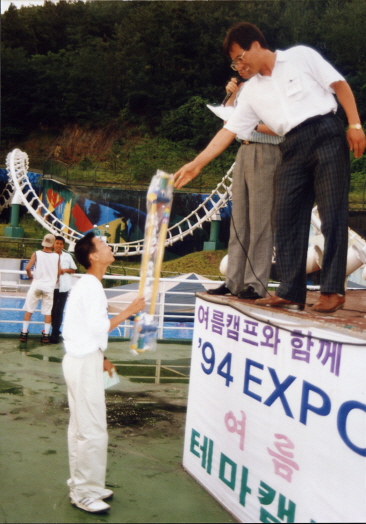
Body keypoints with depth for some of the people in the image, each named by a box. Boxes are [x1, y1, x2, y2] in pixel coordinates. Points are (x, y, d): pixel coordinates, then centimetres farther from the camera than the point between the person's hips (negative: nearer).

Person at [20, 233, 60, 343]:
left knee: (29, 309, 11)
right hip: (49, 286, 0)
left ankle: (24, 333, 12)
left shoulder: (36, 254, -4)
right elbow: (58, 273, 3)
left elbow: (27, 268, -12)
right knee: (48, 311, 8)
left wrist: (31, 277, 6)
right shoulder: (56, 256, -1)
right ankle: (46, 335, 7)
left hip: (36, 285, 0)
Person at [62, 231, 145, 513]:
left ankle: (82, 485, 28)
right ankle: (85, 493, 9)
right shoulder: (92, 287, -18)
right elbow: (99, 328, -25)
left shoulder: (86, 284, 13)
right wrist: (128, 312, -17)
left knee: (81, 426, 17)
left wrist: (100, 358, 20)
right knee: (93, 430, -3)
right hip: (85, 363, -10)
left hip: (82, 360, 10)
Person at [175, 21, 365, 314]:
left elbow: (340, 85, 4)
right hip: (293, 147, 5)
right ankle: (291, 293, 1)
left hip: (326, 133, -5)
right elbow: (229, 131, 10)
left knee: (332, 214, -8)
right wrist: (197, 164, 3)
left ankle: (333, 290, -6)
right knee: (287, 218, -2)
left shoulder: (301, 56, 5)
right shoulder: (252, 91, 14)